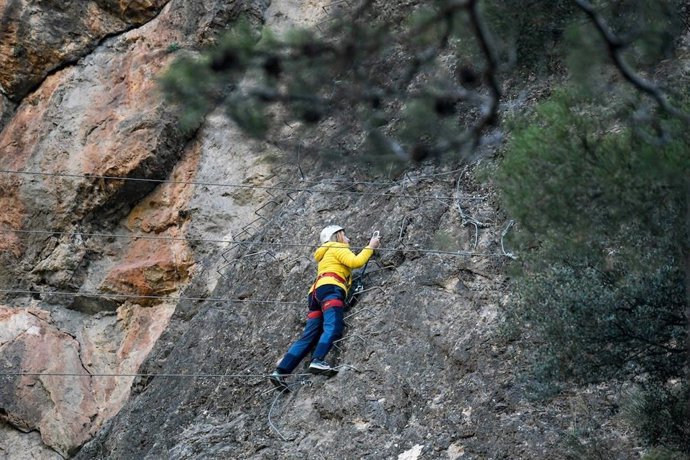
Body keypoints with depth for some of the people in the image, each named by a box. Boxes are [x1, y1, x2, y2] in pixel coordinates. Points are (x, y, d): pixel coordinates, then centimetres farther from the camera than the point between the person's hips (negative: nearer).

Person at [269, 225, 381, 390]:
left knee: (309, 337, -2)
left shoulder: (326, 254, 40)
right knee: (333, 327, -27)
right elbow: (356, 262, -3)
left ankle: (280, 372, -13)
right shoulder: (337, 248, 14)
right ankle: (318, 361, -50)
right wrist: (370, 247, 8)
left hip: (316, 293, 9)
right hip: (330, 289, -8)